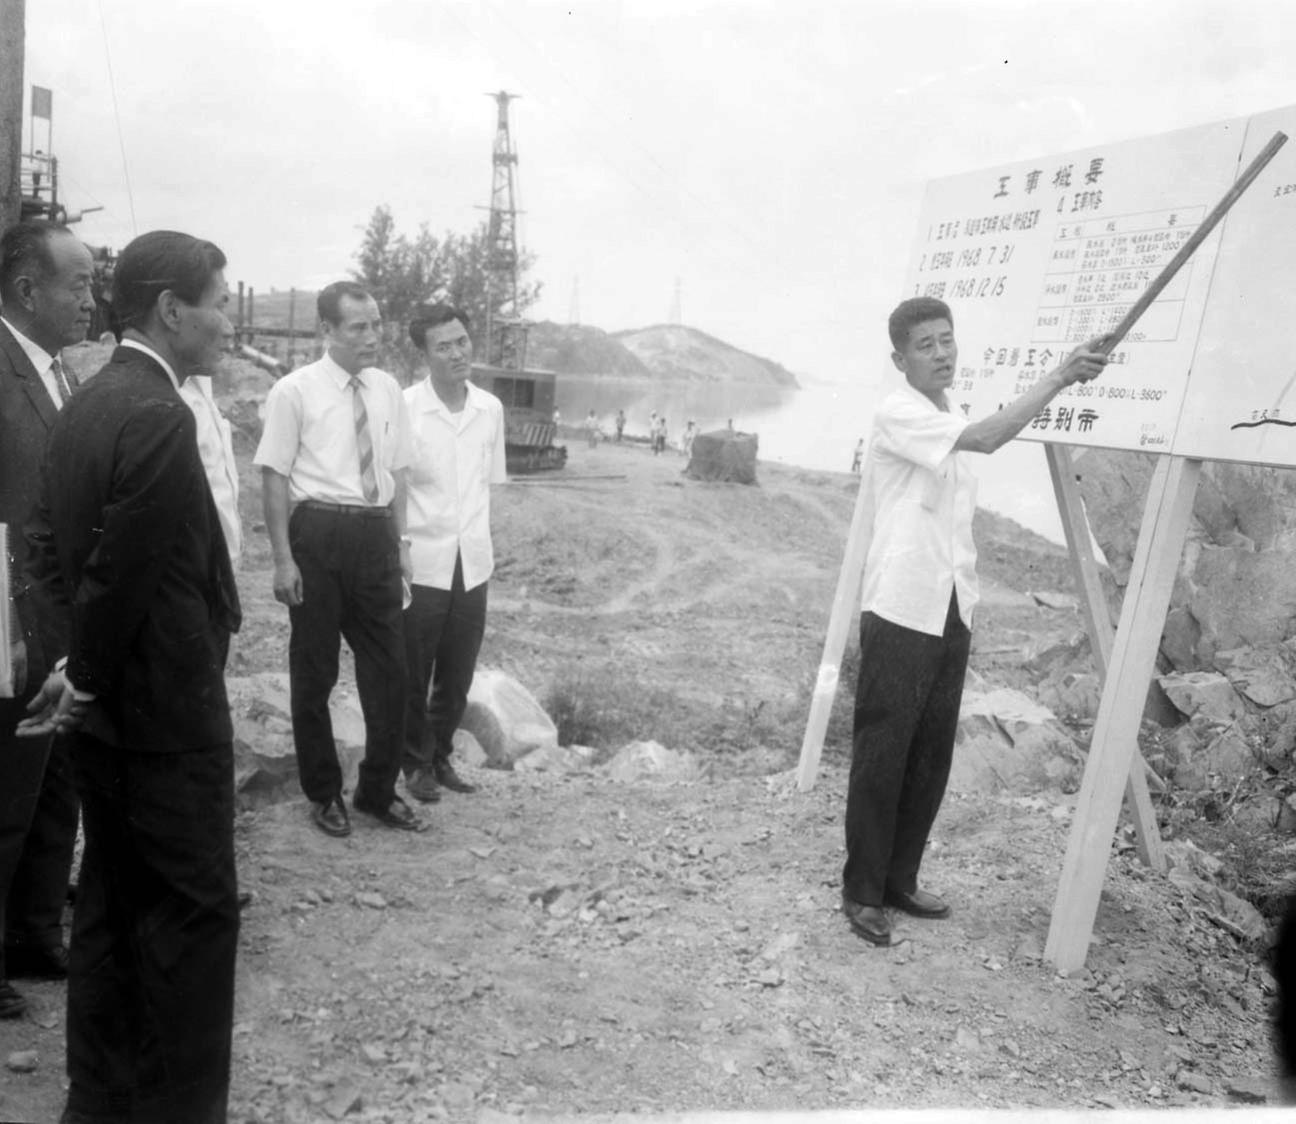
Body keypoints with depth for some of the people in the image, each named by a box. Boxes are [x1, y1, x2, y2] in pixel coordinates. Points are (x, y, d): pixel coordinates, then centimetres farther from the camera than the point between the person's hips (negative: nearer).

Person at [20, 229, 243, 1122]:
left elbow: (50, 545, 11)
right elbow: (120, 573, -21)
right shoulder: (159, 417, -20)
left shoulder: (85, 404, 9)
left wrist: (83, 669, 8)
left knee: (115, 901, 17)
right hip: (165, 709, -9)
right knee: (197, 909, 3)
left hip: (108, 707, 9)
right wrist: (89, 678, -7)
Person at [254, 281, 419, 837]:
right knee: (314, 670, 9)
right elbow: (275, 478, -8)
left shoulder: (387, 389, 8)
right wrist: (284, 559, -12)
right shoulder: (294, 391, -7)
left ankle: (379, 791, 27)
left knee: (388, 667, 10)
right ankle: (324, 794, 27)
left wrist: (401, 540, 9)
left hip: (376, 535, 5)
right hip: (319, 532, -4)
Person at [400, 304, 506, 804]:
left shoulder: (490, 409, 3)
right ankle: (417, 762, 30)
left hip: (472, 565, 4)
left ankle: (440, 754, 35)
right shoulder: (404, 408, -12)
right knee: (413, 675, 10)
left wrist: (483, 545, 9)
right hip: (421, 565, -4)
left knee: (457, 676, 15)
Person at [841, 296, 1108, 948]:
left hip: (951, 617, 8)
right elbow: (986, 438, -25)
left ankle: (900, 881, 24)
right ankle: (862, 892, 11)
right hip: (900, 615, -8)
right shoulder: (897, 414, -9)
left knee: (931, 759, 12)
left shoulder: (952, 423, 17)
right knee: (881, 758, -1)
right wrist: (1058, 377, -23)